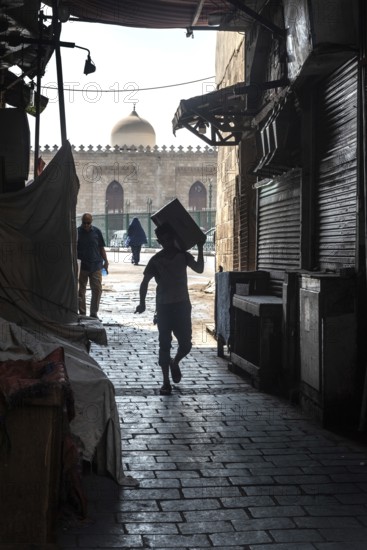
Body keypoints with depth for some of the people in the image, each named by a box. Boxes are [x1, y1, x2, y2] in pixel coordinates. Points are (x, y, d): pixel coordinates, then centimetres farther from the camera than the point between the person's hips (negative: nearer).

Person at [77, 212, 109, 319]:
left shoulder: (96, 232, 4)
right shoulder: (77, 232, -1)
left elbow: (101, 248, 10)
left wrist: (105, 261, 4)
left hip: (96, 265, 1)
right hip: (81, 265, -1)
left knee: (97, 289, 1)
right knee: (81, 290, 5)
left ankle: (94, 312, 11)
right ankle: (82, 313, 14)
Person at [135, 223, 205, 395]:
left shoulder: (183, 255, 2)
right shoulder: (156, 260, -2)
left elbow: (199, 269, -9)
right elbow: (145, 282, -2)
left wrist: (200, 250, -17)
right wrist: (142, 302, -13)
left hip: (182, 305, 1)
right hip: (164, 307, -1)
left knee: (186, 344, 1)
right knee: (164, 345, 0)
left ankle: (175, 363, 34)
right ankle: (166, 382, 9)